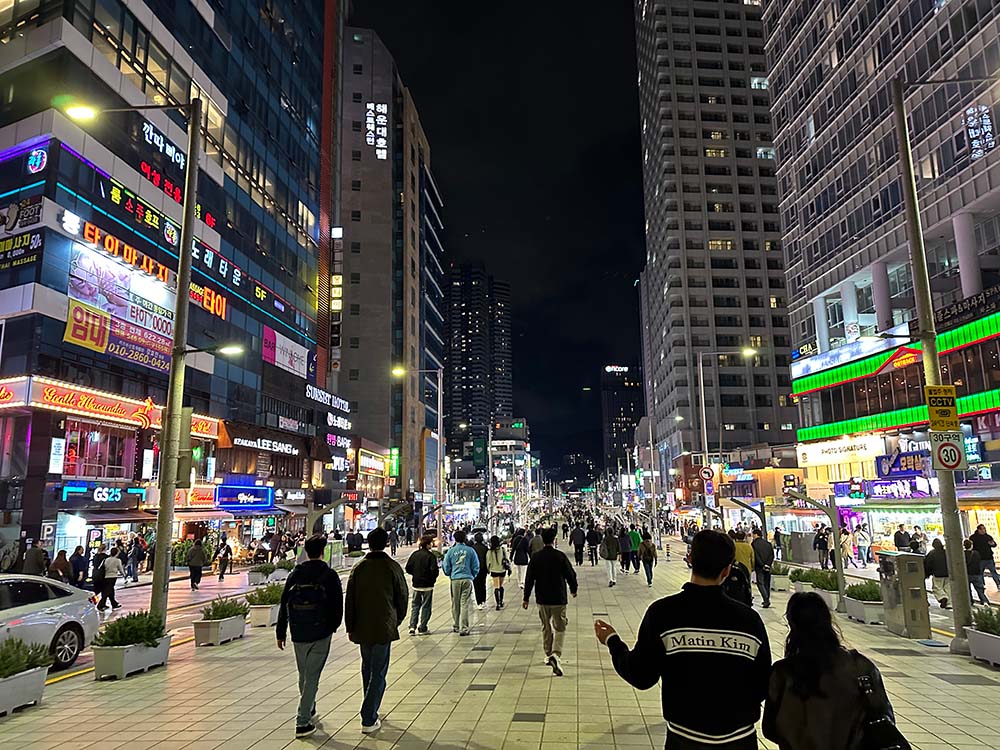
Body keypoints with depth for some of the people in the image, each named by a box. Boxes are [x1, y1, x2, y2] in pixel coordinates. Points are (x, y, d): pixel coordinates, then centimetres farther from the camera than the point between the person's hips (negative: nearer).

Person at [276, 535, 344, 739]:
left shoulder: (294, 575, 1)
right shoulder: (330, 575, -9)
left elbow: (284, 605, 4)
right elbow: (338, 605, -6)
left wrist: (280, 633, 12)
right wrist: (332, 627, 12)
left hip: (298, 634, 4)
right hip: (320, 634, -4)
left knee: (303, 674, 21)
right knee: (312, 677, 1)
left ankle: (309, 709, 39)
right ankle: (302, 722, 0)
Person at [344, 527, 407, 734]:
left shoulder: (358, 568, -1)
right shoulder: (393, 567, -8)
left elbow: (349, 600, 1)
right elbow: (403, 596, 0)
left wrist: (350, 628, 9)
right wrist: (397, 621, 16)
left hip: (362, 628, 3)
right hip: (384, 628, -3)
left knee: (367, 669, 19)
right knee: (378, 673, 3)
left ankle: (371, 711, 30)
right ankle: (368, 719, 0)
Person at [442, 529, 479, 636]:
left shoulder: (450, 551, -1)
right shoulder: (471, 551, -2)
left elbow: (446, 568, 5)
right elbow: (476, 567, 3)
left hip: (455, 580, 1)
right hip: (467, 579, -1)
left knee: (455, 604, 13)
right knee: (465, 604, 0)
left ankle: (455, 626, 24)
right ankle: (464, 628, -3)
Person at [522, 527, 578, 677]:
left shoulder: (536, 557, -3)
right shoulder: (560, 556, -10)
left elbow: (529, 578, -1)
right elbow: (570, 574, -4)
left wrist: (526, 598, 6)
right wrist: (573, 590, 15)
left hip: (542, 599, 3)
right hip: (559, 598, -3)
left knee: (546, 628, 19)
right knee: (559, 628, 2)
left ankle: (548, 655, 29)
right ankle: (555, 654, -19)